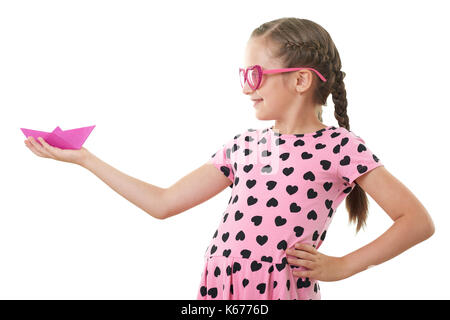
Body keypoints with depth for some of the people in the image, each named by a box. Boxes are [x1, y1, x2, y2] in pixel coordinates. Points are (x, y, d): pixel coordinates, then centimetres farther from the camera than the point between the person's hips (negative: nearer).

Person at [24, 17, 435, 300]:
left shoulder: (340, 146, -6)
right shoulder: (243, 145, 9)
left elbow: (419, 221, -7)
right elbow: (163, 203, 10)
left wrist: (340, 267, -8)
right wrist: (84, 157, 11)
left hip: (285, 290, -4)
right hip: (218, 285, 5)